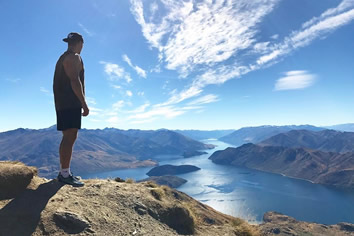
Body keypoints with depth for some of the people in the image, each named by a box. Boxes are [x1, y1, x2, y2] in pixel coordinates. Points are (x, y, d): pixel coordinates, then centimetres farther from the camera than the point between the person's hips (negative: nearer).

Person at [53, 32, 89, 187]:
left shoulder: (63, 58, 24)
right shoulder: (74, 57, -6)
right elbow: (74, 81, -18)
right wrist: (84, 104, -18)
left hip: (63, 104, 10)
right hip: (71, 103, -10)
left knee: (68, 137, 11)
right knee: (70, 137, -12)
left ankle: (64, 172, 17)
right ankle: (65, 174, -12)